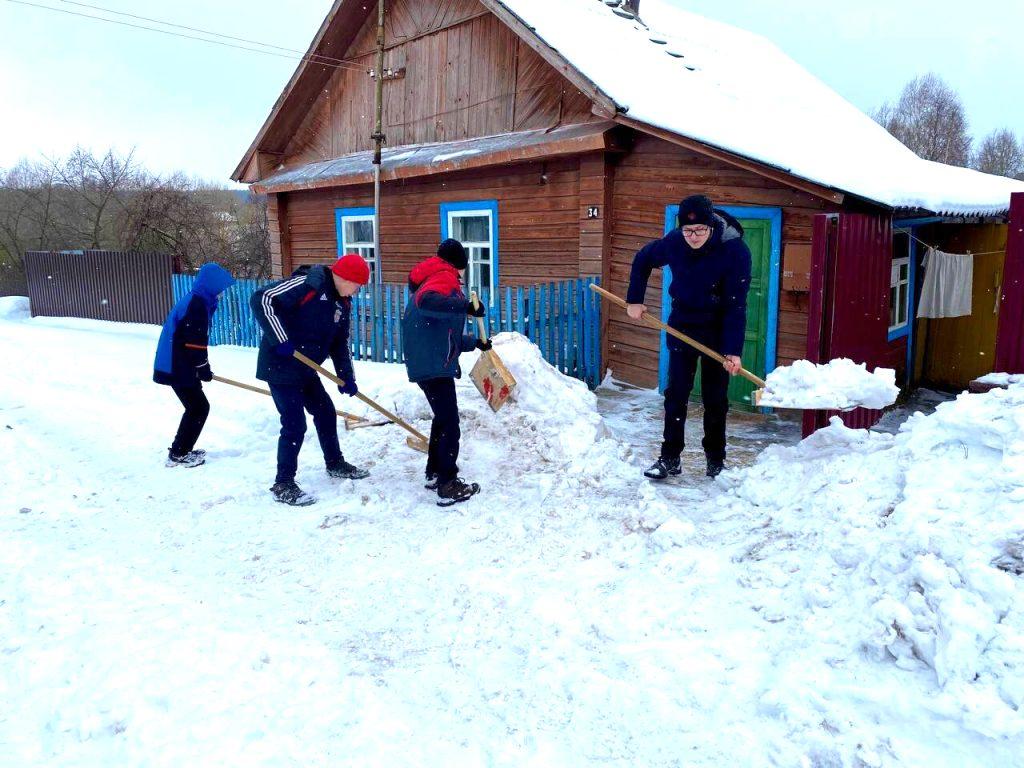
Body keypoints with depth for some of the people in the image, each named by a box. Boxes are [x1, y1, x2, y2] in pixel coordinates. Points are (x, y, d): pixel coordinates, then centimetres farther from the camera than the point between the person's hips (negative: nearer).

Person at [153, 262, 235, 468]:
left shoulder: (195, 301, 14)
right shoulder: (198, 305, -19)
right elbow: (196, 343, -21)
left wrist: (202, 368, 17)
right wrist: (204, 369, -9)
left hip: (174, 365, 10)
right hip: (178, 368, -10)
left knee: (195, 407, 18)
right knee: (199, 408, -1)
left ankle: (181, 450, 25)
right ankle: (178, 454, 5)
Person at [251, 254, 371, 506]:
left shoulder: (342, 302, 6)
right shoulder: (307, 284, -21)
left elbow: (340, 342, 13)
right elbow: (262, 299, -26)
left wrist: (347, 377, 5)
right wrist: (279, 340, -28)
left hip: (306, 369, 9)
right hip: (281, 367, -9)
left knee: (326, 414, 18)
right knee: (295, 425, -9)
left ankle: (335, 463, 38)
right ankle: (283, 484, 5)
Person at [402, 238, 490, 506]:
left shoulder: (434, 279, 24)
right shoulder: (445, 277, -6)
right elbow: (425, 300, -30)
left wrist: (473, 342, 21)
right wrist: (466, 306, -33)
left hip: (426, 362, 10)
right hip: (434, 365, -10)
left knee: (443, 418, 23)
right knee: (450, 426, -6)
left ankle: (435, 473, 33)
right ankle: (448, 487, -2)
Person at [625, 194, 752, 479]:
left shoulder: (735, 250, -23)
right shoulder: (673, 242, -14)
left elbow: (736, 305, -23)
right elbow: (642, 260, 7)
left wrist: (733, 351, -27)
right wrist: (634, 300, 7)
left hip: (718, 330, -2)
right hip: (681, 325, 3)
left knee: (715, 398, 5)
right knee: (676, 393, 2)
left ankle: (715, 460, 18)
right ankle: (670, 458, 8)